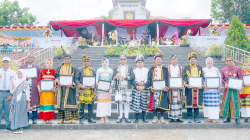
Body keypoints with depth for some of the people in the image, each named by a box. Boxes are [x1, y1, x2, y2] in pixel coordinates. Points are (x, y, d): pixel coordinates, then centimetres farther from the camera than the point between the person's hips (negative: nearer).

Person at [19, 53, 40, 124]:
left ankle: (34, 119, 6)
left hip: (34, 87, -1)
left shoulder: (37, 67, 12)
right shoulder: (22, 66, 14)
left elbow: (39, 77, 8)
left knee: (34, 102, -1)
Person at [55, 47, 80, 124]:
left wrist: (72, 84, -20)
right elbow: (56, 76, 8)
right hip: (61, 88, 3)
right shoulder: (59, 68, 16)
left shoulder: (74, 69, 7)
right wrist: (57, 81, -15)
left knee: (70, 102, -4)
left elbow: (76, 78, -1)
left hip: (70, 88, -2)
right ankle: (61, 118, 8)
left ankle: (72, 118, 2)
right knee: (61, 102, 1)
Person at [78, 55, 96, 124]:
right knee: (82, 105, -2)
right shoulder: (79, 69, 5)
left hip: (91, 90, 3)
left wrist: (94, 85, -4)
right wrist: (81, 85, -15)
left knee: (91, 105, 5)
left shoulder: (93, 70, 14)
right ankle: (81, 119, 8)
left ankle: (90, 118, 15)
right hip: (82, 90, -3)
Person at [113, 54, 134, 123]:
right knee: (119, 102, -2)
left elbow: (132, 77, 2)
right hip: (119, 88, 1)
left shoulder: (130, 68, 15)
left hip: (127, 88, 0)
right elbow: (113, 78, 7)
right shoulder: (116, 68, 17)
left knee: (127, 102, -2)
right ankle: (120, 117, 5)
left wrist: (126, 77, -13)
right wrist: (115, 77, -16)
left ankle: (126, 117, 5)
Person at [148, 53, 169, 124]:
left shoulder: (165, 69, 13)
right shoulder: (151, 69, 13)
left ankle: (162, 117, 8)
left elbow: (167, 79, 6)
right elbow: (149, 79, 7)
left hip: (162, 89, 0)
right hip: (154, 89, 0)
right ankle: (155, 117, 6)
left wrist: (166, 87, -10)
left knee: (162, 102, -2)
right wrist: (150, 87, -8)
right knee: (154, 102, -3)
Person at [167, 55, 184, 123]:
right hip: (170, 88, -1)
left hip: (178, 88, 1)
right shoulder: (168, 68, 9)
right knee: (171, 102, -1)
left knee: (178, 102, 0)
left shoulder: (180, 68, 13)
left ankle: (178, 117, 7)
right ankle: (172, 117, 5)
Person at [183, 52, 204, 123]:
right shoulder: (186, 68, 8)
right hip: (189, 88, -2)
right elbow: (184, 77, 0)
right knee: (189, 103, -1)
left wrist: (202, 84, -7)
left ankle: (196, 117, 12)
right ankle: (189, 117, 9)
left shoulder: (199, 68, 15)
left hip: (198, 88, 2)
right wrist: (186, 84, -17)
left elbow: (202, 77, 11)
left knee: (197, 102, 2)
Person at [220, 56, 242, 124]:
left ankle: (237, 118, 9)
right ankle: (228, 117, 15)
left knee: (235, 102, -2)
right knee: (226, 102, 3)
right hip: (227, 89, 2)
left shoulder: (237, 69, 1)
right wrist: (225, 84, -9)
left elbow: (240, 78, 3)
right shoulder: (223, 70, 7)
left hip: (235, 88, -2)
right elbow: (222, 78, 10)